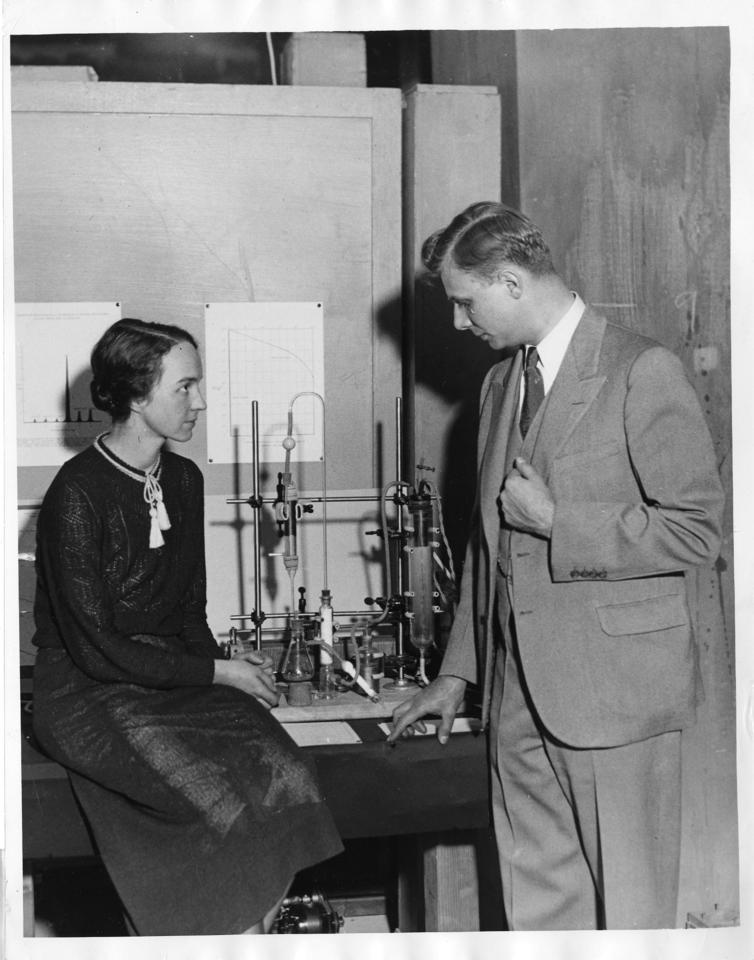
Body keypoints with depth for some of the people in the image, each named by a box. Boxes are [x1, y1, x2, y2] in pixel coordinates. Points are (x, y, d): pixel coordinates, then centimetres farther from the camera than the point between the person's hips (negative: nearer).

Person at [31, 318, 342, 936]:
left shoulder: (184, 480, 10)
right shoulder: (78, 492, -14)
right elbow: (95, 648, -16)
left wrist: (224, 665, -2)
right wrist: (218, 672, -13)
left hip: (177, 674, 6)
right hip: (90, 695, -6)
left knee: (284, 775, -21)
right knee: (225, 803, -27)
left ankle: (256, 934, -11)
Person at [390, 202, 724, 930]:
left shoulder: (642, 371, -10)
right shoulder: (500, 382, 14)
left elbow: (696, 529, -13)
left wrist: (556, 520, -14)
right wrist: (457, 672, 20)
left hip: (615, 685, -7)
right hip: (518, 691, 7)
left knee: (626, 910, 4)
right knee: (536, 904, 12)